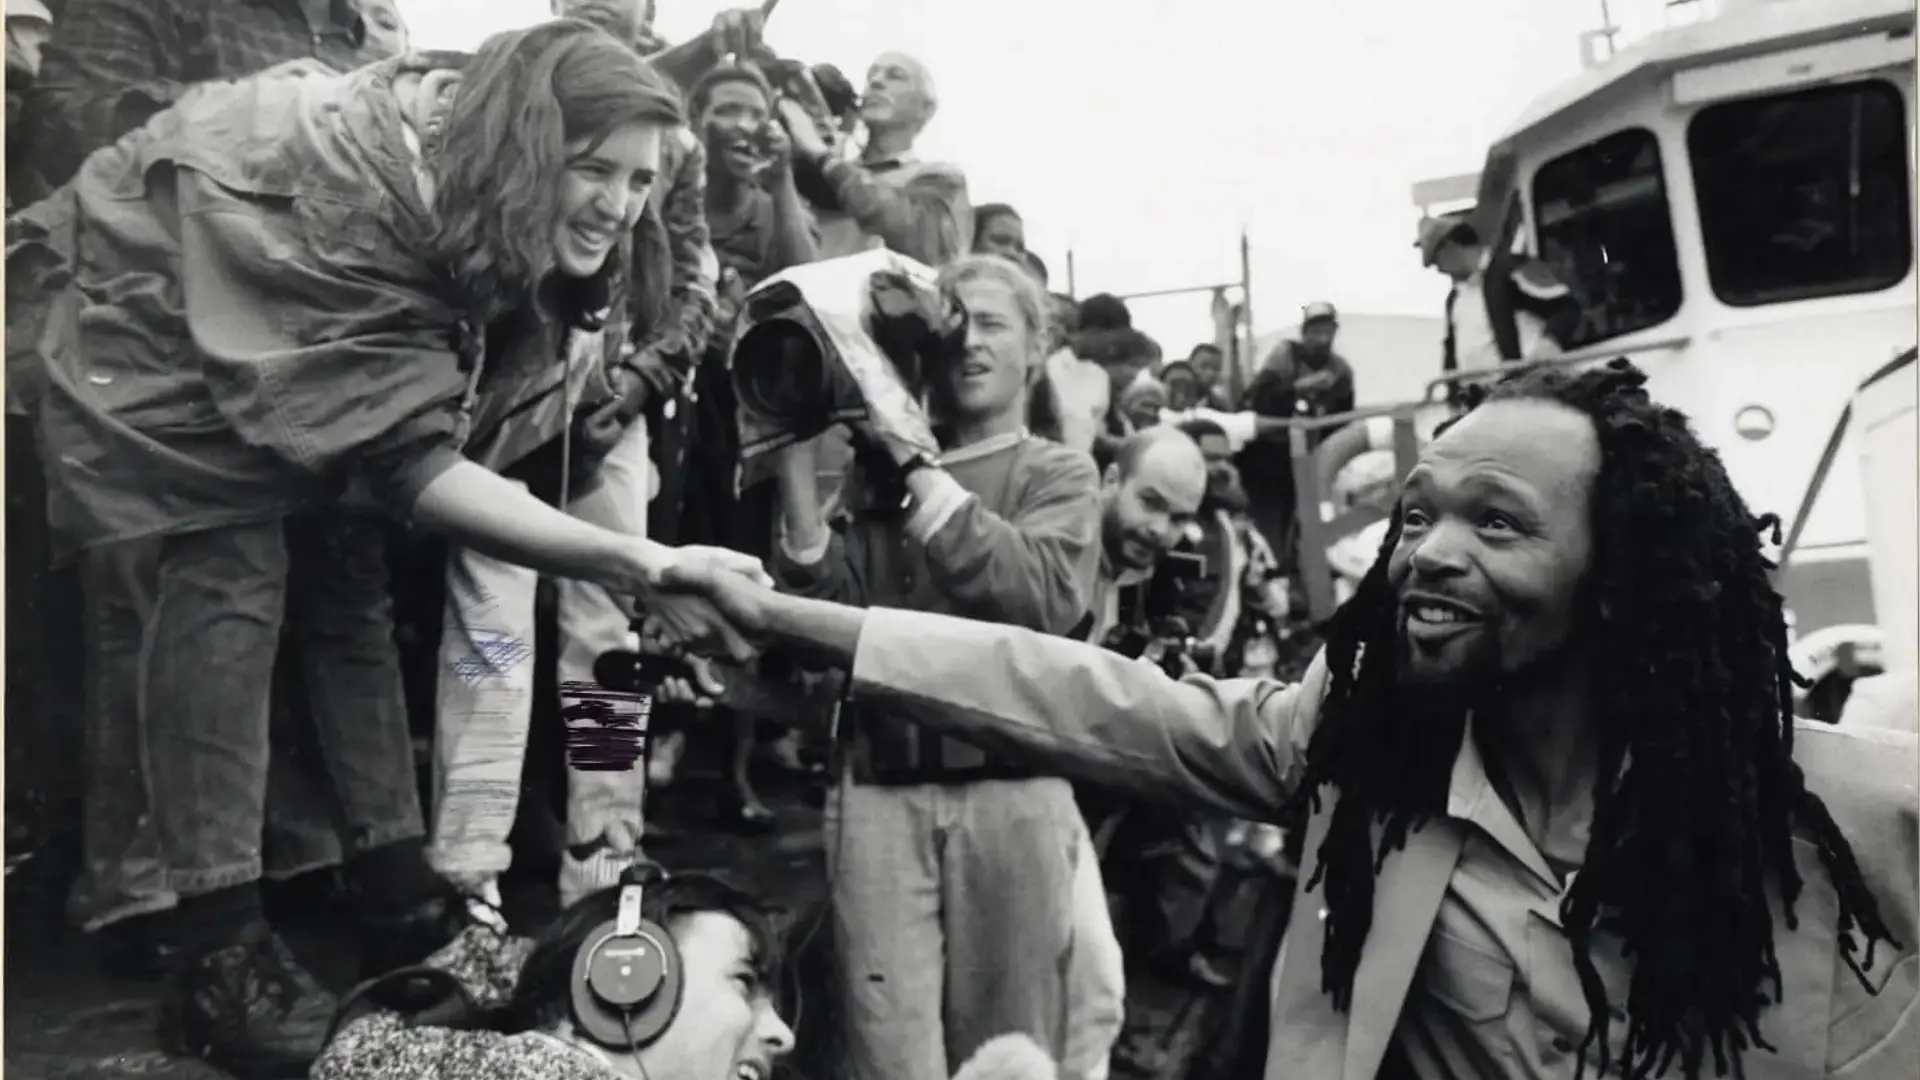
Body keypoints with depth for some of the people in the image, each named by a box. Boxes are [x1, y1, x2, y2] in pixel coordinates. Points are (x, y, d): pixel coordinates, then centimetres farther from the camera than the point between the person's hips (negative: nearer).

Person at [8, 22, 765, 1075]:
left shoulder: (488, 217, -14)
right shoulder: (357, 194, -38)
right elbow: (410, 463, -41)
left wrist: (644, 560, -25)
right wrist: (637, 563, -48)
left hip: (301, 346, 7)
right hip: (154, 309, -7)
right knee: (231, 566, -21)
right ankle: (218, 939, -18)